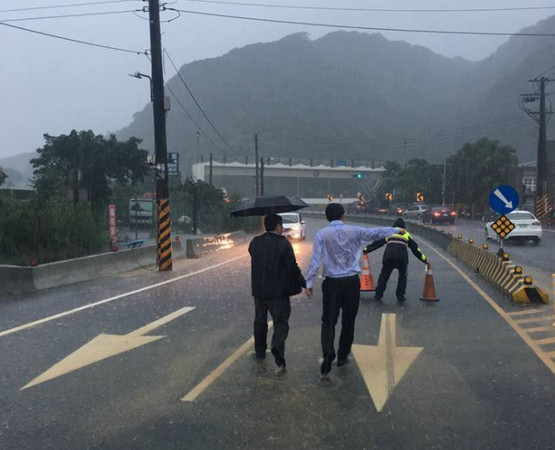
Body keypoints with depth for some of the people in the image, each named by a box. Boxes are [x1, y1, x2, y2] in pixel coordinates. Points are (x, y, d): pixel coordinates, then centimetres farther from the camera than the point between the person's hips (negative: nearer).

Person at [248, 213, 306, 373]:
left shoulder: (255, 242, 2)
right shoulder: (283, 243, -13)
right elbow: (292, 268, -13)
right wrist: (304, 284, -2)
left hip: (258, 289, 5)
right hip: (278, 291, -4)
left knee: (260, 321, 20)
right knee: (280, 322, 3)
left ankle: (260, 351, 32)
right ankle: (277, 349, -18)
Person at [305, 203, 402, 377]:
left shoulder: (322, 234, -5)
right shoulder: (354, 231, 0)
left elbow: (316, 260, -10)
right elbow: (376, 233, 13)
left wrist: (309, 283, -5)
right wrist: (396, 230, 28)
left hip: (332, 283, -1)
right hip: (352, 281, 2)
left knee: (328, 320, 5)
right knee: (348, 320, 15)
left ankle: (328, 353, -17)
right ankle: (342, 357, 25)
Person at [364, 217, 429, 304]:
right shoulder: (406, 234, 27)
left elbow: (377, 243, 27)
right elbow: (415, 248, 29)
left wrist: (366, 250, 35)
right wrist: (425, 260, 35)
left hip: (389, 256, 0)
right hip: (402, 258, 0)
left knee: (384, 275, 12)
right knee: (402, 277, 19)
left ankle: (378, 295, 9)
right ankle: (400, 297, 16)